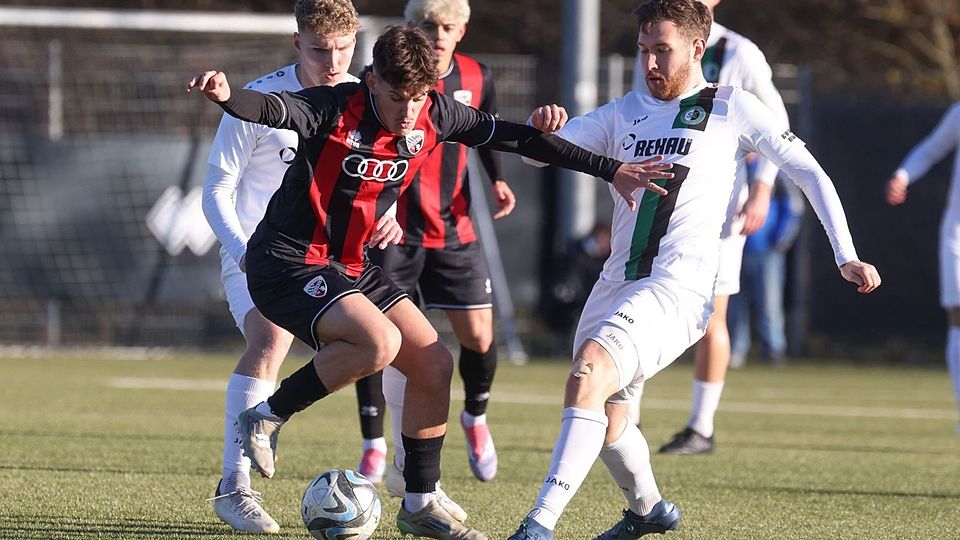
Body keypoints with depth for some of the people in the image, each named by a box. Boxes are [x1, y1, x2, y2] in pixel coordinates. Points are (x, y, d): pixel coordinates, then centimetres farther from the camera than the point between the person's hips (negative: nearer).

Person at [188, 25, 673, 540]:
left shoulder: (434, 116, -3)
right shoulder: (335, 109, -21)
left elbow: (516, 137, 5)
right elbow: (271, 109, -39)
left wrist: (610, 170, 7)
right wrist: (228, 96, -63)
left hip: (352, 267, 8)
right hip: (287, 262, -8)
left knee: (434, 365, 3)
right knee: (380, 341, -29)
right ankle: (266, 417, -11)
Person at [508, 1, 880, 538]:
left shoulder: (731, 109, 5)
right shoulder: (625, 113, 17)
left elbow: (808, 171, 9)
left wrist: (846, 256, 3)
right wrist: (540, 130, -15)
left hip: (681, 284, -7)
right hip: (619, 281, 7)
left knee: (589, 370, -27)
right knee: (603, 417, 14)